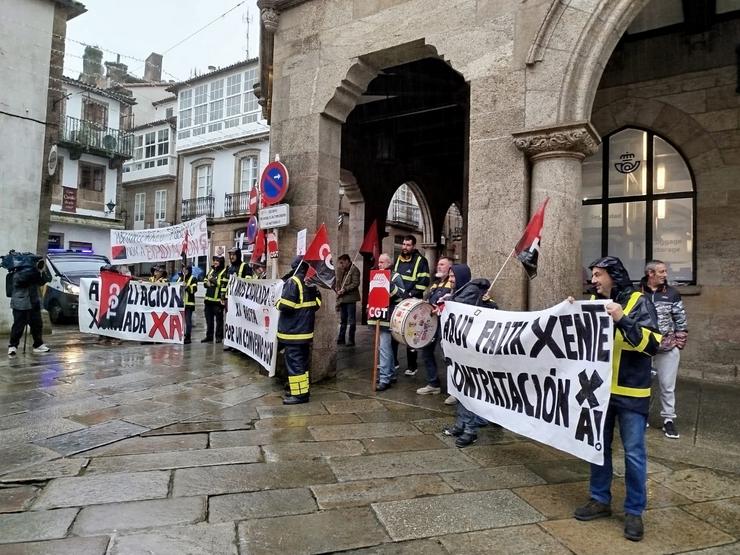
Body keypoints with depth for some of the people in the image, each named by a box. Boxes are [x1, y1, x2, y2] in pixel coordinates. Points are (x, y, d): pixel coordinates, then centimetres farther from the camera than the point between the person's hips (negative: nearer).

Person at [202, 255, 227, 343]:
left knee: (219, 319, -2)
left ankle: (219, 337, 5)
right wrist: (207, 283, 1)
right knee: (209, 319, 13)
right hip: (209, 299, 8)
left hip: (218, 299, -8)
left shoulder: (224, 272, -6)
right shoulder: (211, 271, 19)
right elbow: (205, 281, 26)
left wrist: (223, 297, -20)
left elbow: (224, 285, -14)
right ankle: (209, 336, 21)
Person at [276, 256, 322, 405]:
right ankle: (303, 388, 24)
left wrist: (278, 303, -2)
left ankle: (299, 394, -1)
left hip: (293, 330, -8)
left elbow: (286, 305, -22)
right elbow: (317, 303, 11)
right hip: (306, 329, 8)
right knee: (303, 360, 16)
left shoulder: (293, 281, -16)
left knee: (294, 361, -3)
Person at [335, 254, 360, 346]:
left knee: (351, 320, -2)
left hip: (350, 298, -7)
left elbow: (356, 283, -14)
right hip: (342, 299, 7)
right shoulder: (341, 271, 18)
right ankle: (341, 339, 20)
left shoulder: (354, 270, -5)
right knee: (343, 320, 13)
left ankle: (351, 340, 3)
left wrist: (345, 289, -18)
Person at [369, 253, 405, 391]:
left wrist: (390, 285, -26)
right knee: (386, 347, 16)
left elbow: (401, 295, -16)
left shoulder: (395, 277, -5)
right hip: (379, 316, 8)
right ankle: (391, 374, 26)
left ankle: (384, 379, -8)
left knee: (384, 348, -11)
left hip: (388, 318, -8)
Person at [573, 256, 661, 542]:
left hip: (630, 392, -5)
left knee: (634, 453, 5)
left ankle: (634, 511, 19)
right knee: (598, 448, 14)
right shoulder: (594, 302, 5)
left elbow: (652, 344, -18)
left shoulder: (638, 302, -9)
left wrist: (623, 320, -30)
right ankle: (600, 500, 29)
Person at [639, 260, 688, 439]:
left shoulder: (672, 293, 0)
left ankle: (669, 419, 21)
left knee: (667, 386, 9)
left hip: (668, 348, 1)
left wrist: (679, 343, 1)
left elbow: (681, 320, 5)